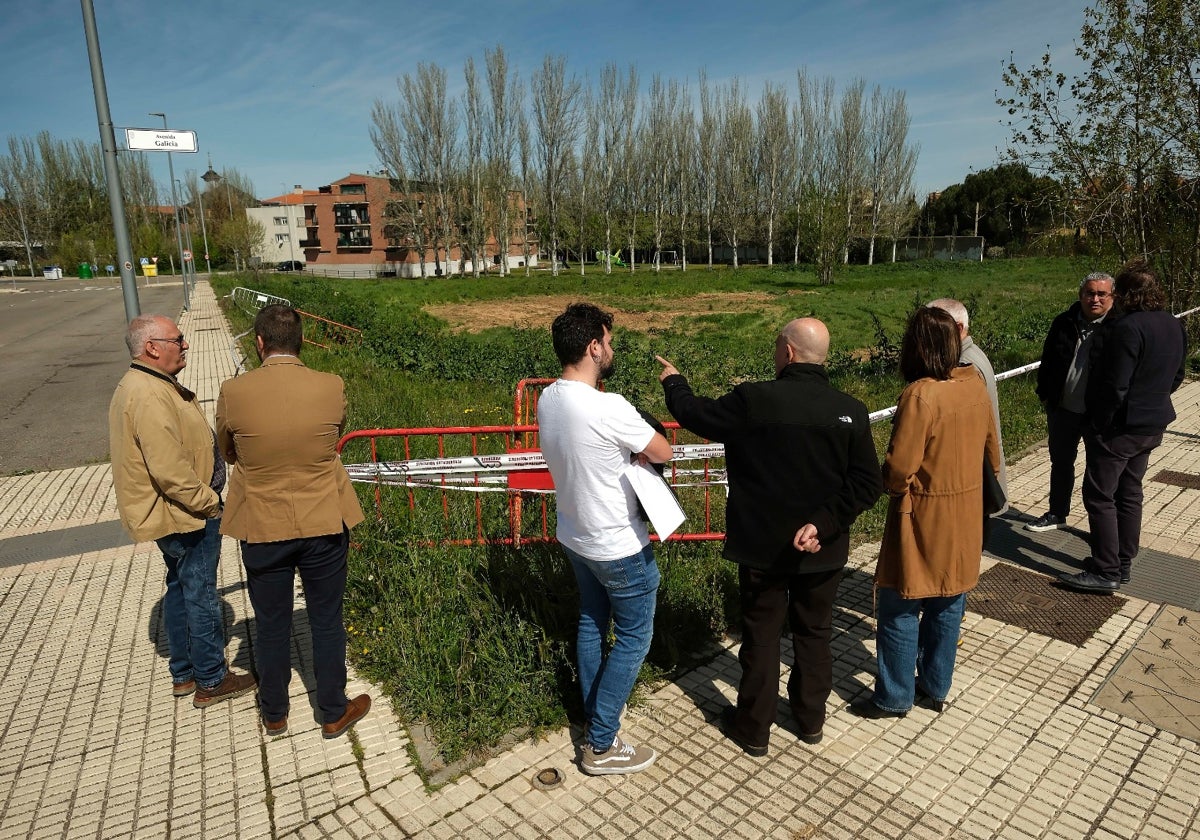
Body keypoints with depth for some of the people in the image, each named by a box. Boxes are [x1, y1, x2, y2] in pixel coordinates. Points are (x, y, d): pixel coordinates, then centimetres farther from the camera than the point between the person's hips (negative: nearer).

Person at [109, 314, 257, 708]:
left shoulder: (143, 385, 9)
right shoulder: (151, 397, -26)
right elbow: (169, 470, -29)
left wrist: (204, 497, 18)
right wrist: (208, 502, -18)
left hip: (173, 512, 11)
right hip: (185, 514, -11)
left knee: (181, 589, 20)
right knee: (201, 595, 2)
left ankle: (184, 672, 35)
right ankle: (211, 681, 17)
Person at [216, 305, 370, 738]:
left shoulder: (233, 392, -14)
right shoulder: (332, 387, -13)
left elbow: (228, 453, 4)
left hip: (262, 529, 1)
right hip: (324, 525, 0)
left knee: (271, 627, 18)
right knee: (327, 622, 15)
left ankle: (274, 715, 38)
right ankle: (334, 713, 31)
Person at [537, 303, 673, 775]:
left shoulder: (547, 400, -5)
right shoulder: (609, 409, -30)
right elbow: (662, 453, -16)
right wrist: (637, 449, 2)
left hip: (575, 537, 8)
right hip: (620, 548, -8)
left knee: (591, 622, 25)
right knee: (634, 638, 10)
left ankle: (594, 713, 43)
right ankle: (601, 746, 20)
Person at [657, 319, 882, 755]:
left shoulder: (752, 400, -20)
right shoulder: (851, 411, -10)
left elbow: (695, 413, -5)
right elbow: (867, 484, -12)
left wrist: (673, 382, 14)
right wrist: (822, 524, -14)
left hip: (763, 547, -2)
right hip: (823, 551, 3)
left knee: (761, 634, 15)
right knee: (814, 633, 21)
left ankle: (753, 727, 31)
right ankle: (811, 719, 40)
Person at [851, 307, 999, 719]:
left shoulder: (921, 395, -24)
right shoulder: (976, 384, -1)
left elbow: (898, 468, -24)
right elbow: (992, 448, 12)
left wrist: (892, 484, -2)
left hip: (923, 518, -8)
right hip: (966, 517, 8)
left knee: (900, 609, 7)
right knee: (948, 606, 19)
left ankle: (894, 698, 20)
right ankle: (936, 688, 34)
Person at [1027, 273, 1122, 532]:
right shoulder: (1064, 323, 0)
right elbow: (1047, 362, 9)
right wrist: (1045, 395, 7)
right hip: (1063, 409, 4)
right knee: (1060, 462, 18)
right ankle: (1057, 513, 35)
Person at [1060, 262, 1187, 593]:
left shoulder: (1128, 328, -23)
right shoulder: (1175, 326, 6)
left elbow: (1114, 388, -24)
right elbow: (1176, 377, 16)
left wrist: (1098, 424, -13)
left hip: (1119, 428, -9)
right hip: (1153, 426, 9)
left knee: (1100, 497, -1)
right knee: (1129, 494, 17)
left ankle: (1106, 572, 3)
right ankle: (1123, 563, 27)